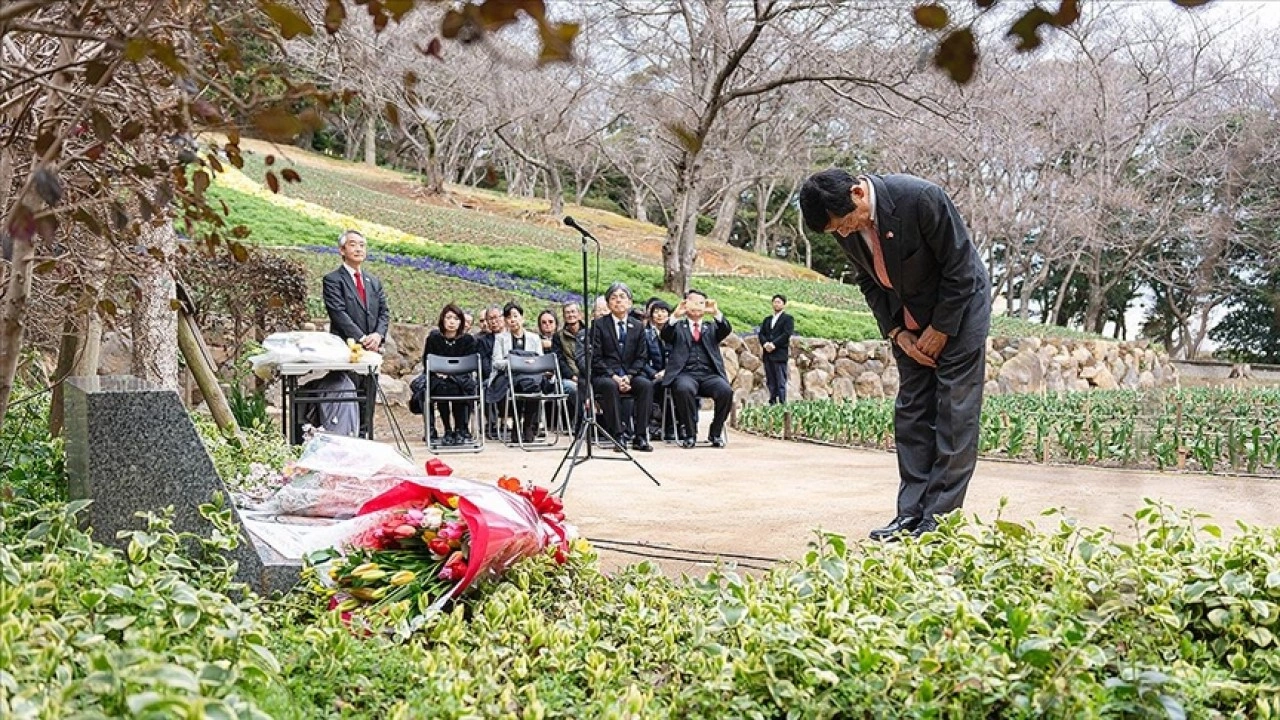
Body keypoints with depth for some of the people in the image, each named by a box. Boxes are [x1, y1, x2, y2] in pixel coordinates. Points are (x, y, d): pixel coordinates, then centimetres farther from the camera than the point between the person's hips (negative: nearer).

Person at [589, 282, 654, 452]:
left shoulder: (638, 326, 13)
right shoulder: (599, 325, 3)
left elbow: (640, 357, 8)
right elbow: (595, 358, -3)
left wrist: (628, 376, -11)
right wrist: (614, 377, -17)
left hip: (630, 375, 3)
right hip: (604, 375, -3)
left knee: (646, 385, -29)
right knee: (610, 386, -37)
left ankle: (640, 436, -27)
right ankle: (618, 436, -33)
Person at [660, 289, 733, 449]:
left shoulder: (712, 328, 24)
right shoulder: (678, 327, 19)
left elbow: (726, 330, 2)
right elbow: (664, 336, -2)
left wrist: (717, 313, -17)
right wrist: (675, 316, -19)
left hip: (710, 374, 2)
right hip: (685, 374, -2)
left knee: (726, 391, -28)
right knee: (684, 389, -36)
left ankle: (716, 433, -9)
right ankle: (690, 434, -20)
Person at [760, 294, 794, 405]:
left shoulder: (788, 319, 4)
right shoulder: (767, 319, 22)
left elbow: (786, 334, -9)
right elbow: (761, 333, 12)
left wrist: (774, 344, -16)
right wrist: (765, 343, -8)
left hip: (780, 354, -6)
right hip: (768, 355, 6)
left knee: (781, 382, -9)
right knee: (771, 383, 5)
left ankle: (782, 404, -10)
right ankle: (772, 403, 6)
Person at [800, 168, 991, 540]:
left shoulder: (921, 198, -30)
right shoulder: (844, 226, -11)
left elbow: (959, 268, -21)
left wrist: (941, 329, -16)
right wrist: (895, 331, -6)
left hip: (958, 306, -6)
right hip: (909, 320, 6)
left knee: (954, 411, -8)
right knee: (911, 412, 3)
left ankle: (939, 517, -7)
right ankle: (911, 513, 6)